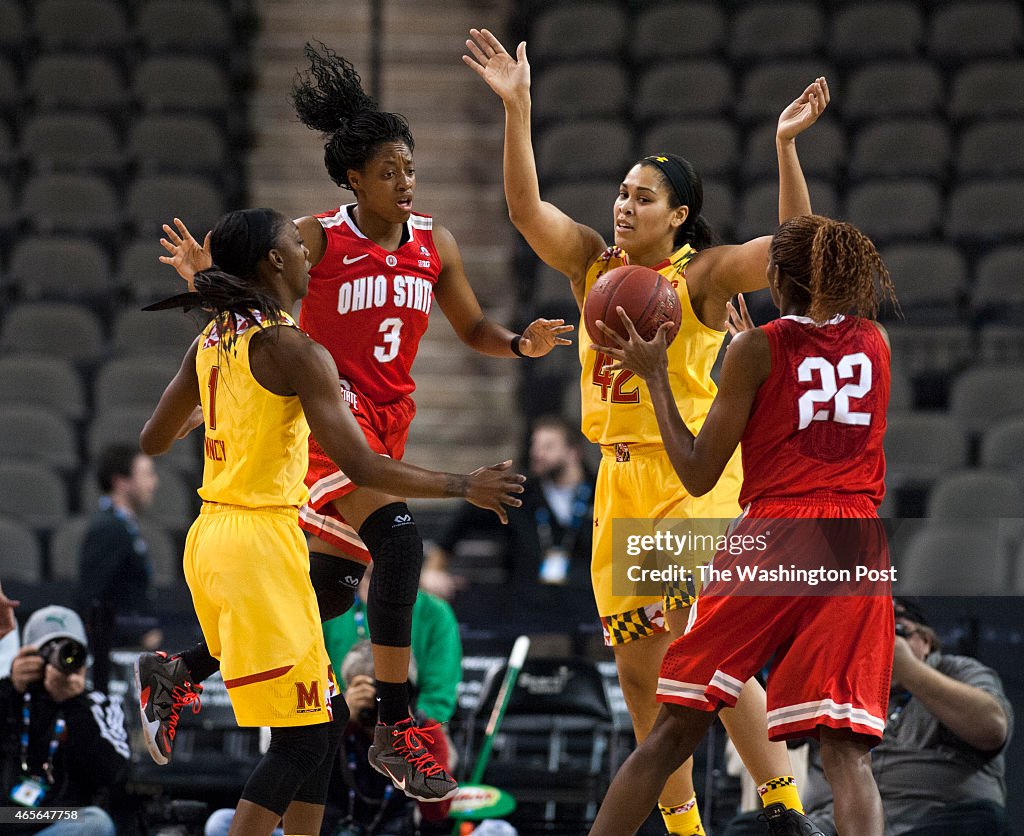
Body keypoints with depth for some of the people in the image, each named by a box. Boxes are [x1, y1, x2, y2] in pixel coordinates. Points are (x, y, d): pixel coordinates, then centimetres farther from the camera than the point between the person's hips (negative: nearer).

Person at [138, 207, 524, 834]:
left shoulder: (212, 342, 9)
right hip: (262, 544, -9)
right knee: (304, 740, -4)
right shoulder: (294, 350, -15)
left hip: (211, 539, 9)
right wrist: (464, 488, -8)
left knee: (321, 724, 16)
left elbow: (154, 441, 20)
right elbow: (362, 466, -18)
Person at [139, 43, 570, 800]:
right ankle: (395, 725, -25)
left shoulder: (435, 244, 6)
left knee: (332, 584, 13)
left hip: (386, 425, 7)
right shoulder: (318, 239, -10)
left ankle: (185, 669, 31)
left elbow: (472, 327, 15)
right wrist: (206, 274, -29)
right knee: (397, 539, -27)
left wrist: (522, 344, -5)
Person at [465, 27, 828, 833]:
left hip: (694, 476, -6)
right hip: (620, 476, 6)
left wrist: (785, 146, -27)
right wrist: (516, 109, -12)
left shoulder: (703, 274, -5)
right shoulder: (594, 265, 9)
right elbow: (526, 206, -2)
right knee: (639, 669, 8)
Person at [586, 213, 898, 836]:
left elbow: (698, 474, -1)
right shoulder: (875, 344, 11)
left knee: (674, 732, 6)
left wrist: (656, 376, 8)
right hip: (857, 545, 2)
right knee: (846, 749, -6)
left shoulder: (757, 350, -1)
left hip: (772, 534, -2)